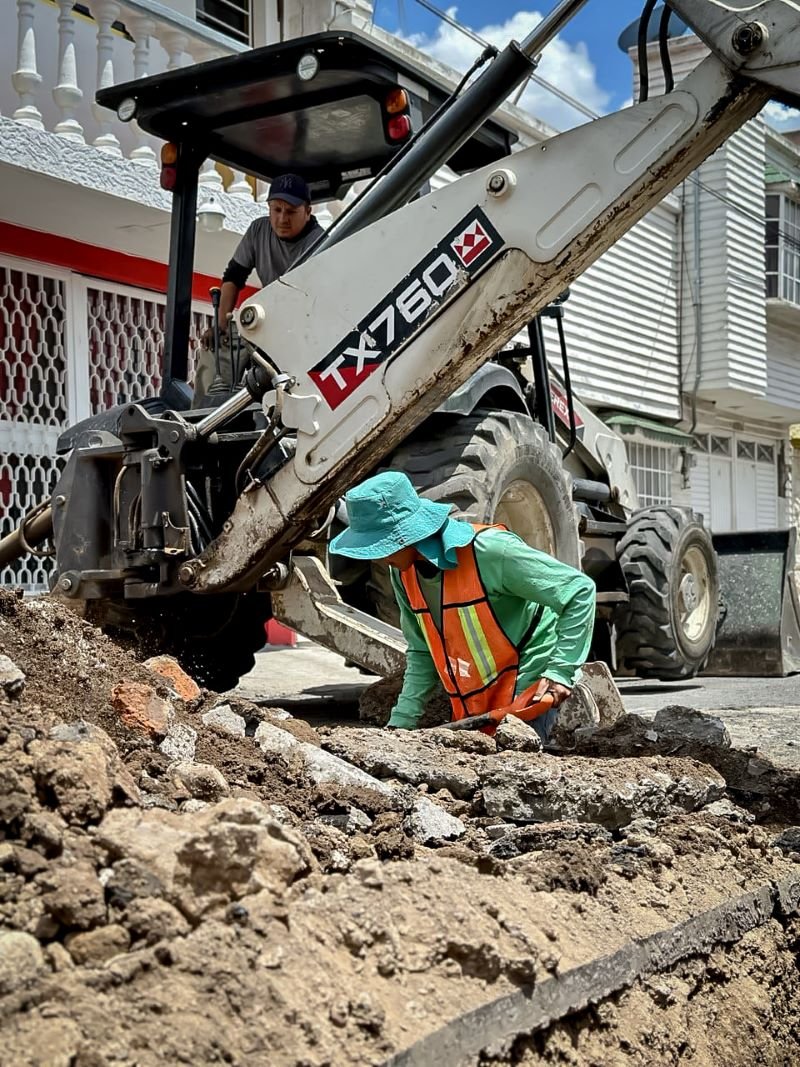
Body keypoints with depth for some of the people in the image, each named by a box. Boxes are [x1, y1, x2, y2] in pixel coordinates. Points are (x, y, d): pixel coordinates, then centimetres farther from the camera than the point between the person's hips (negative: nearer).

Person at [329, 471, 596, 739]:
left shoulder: (489, 551, -24)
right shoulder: (403, 571, -1)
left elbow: (580, 590, -20)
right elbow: (421, 653, 9)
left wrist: (560, 670, -25)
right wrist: (401, 722, -1)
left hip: (526, 695, -7)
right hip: (472, 707, 7)